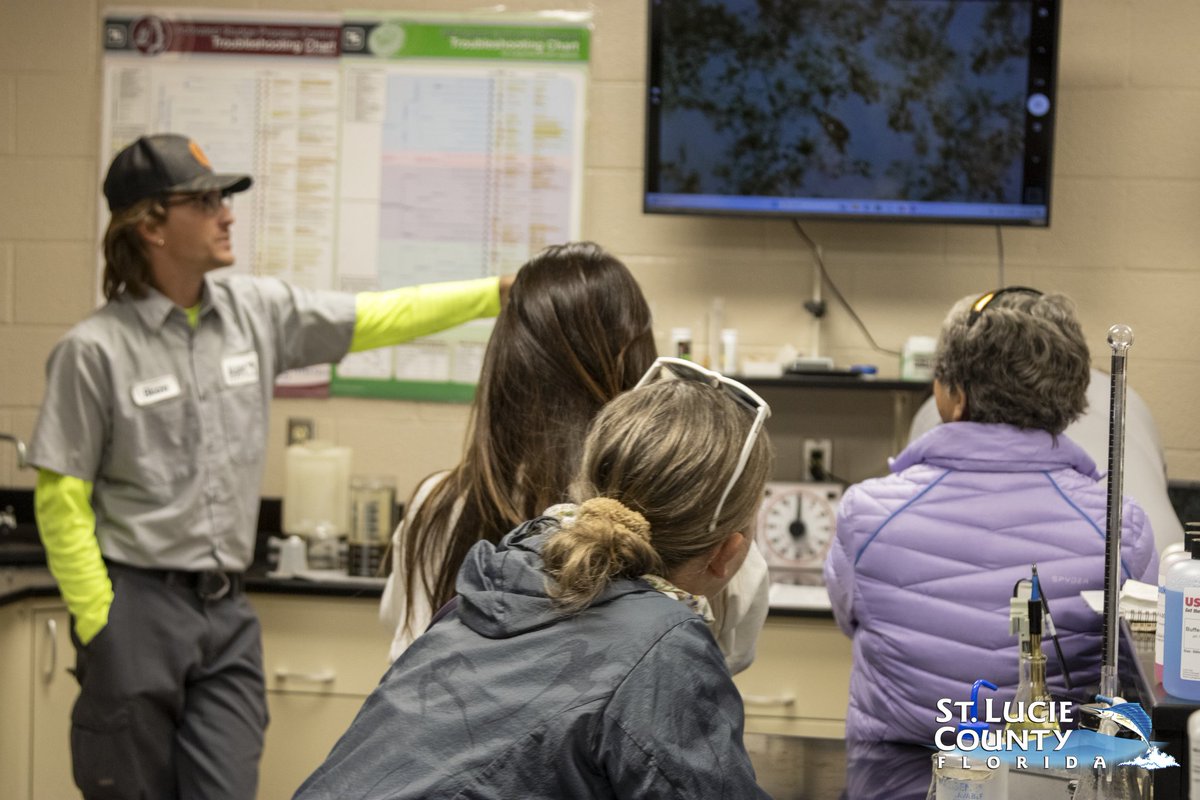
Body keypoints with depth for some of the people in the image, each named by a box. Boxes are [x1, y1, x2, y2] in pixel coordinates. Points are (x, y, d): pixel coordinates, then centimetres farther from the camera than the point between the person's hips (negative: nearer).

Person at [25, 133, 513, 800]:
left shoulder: (258, 311, 5)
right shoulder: (95, 349, -9)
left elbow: (379, 318, 6)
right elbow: (61, 501, -8)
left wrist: (504, 291, -2)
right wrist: (97, 627, -10)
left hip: (227, 613, 4)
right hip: (137, 604, -4)